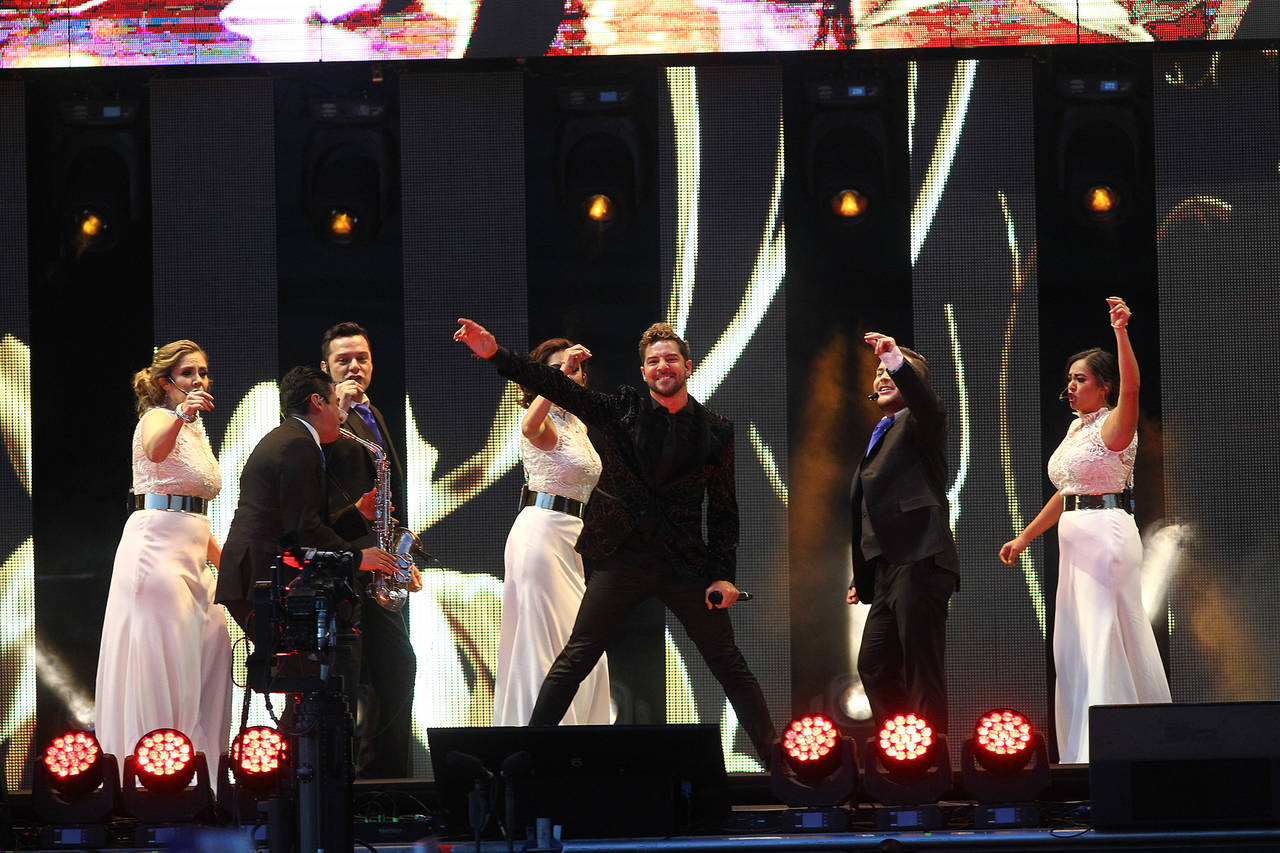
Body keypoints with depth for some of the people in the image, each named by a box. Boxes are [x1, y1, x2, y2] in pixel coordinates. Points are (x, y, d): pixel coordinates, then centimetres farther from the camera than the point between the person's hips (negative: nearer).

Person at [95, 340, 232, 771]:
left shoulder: (196, 431, 21)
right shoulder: (158, 418, -6)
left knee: (207, 656, 6)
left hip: (192, 553, 9)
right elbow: (156, 450, -33)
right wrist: (181, 418, -53)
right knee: (160, 659, -11)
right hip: (156, 545, -9)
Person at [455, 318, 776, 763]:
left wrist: (723, 574, -2)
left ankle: (773, 756, 12)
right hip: (622, 559, 0)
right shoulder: (621, 410, 2)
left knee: (730, 665, 3)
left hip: (685, 566, 0)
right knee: (575, 658, -3)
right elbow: (554, 385, -7)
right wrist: (494, 354, -20)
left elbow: (723, 509, 7)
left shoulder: (716, 431, 4)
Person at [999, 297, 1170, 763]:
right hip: (1076, 537, 9)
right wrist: (1024, 537, 22)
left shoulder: (1114, 427, -9)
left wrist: (1121, 332, -40)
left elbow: (1131, 388, -30)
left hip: (1107, 533, -9)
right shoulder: (1076, 430, 17)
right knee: (1076, 641, 11)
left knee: (1103, 636, -11)